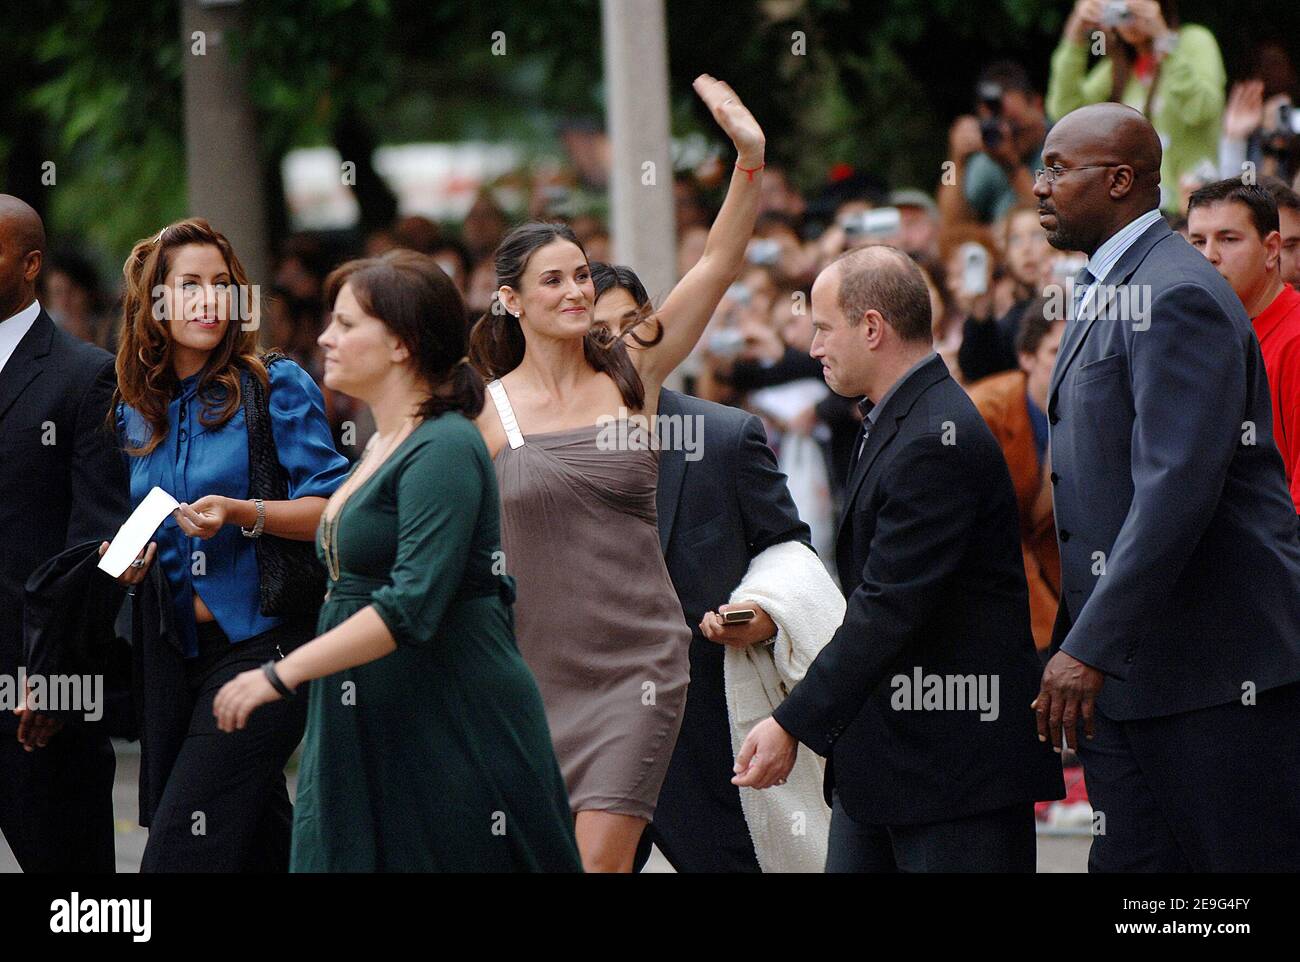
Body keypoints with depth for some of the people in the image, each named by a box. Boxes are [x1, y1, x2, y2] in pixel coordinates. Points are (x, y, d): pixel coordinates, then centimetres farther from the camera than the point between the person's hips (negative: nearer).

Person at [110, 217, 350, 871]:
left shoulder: (275, 387, -4)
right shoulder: (137, 411, 12)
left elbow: (333, 510, -9)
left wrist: (241, 514, -23)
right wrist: (131, 559, 1)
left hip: (263, 640, -6)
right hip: (179, 655, 6)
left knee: (180, 848, -15)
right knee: (262, 847, 13)